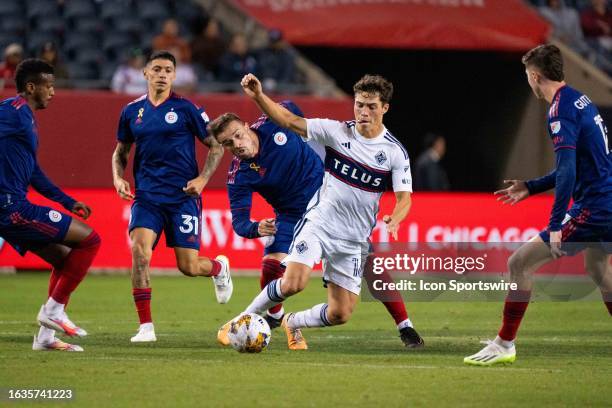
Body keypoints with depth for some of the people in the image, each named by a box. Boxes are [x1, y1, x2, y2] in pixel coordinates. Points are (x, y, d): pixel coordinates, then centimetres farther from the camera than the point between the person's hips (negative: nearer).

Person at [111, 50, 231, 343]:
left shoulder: (186, 109, -2)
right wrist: (118, 178, 1)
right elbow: (120, 152, 20)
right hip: (146, 196, 2)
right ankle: (146, 326, -14)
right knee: (139, 250, -22)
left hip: (182, 197, -2)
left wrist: (203, 179, -11)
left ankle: (219, 267, 37)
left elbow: (216, 146, 3)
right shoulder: (132, 112, 7)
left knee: (188, 266, -2)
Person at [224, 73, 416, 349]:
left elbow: (404, 198, -6)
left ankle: (292, 323, 31)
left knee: (340, 314, 1)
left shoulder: (395, 153, -4)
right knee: (293, 283, -25)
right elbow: (290, 121, -7)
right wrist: (258, 96, -21)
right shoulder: (337, 131, -5)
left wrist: (393, 222, -29)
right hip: (318, 223, -2)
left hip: (353, 240, 2)